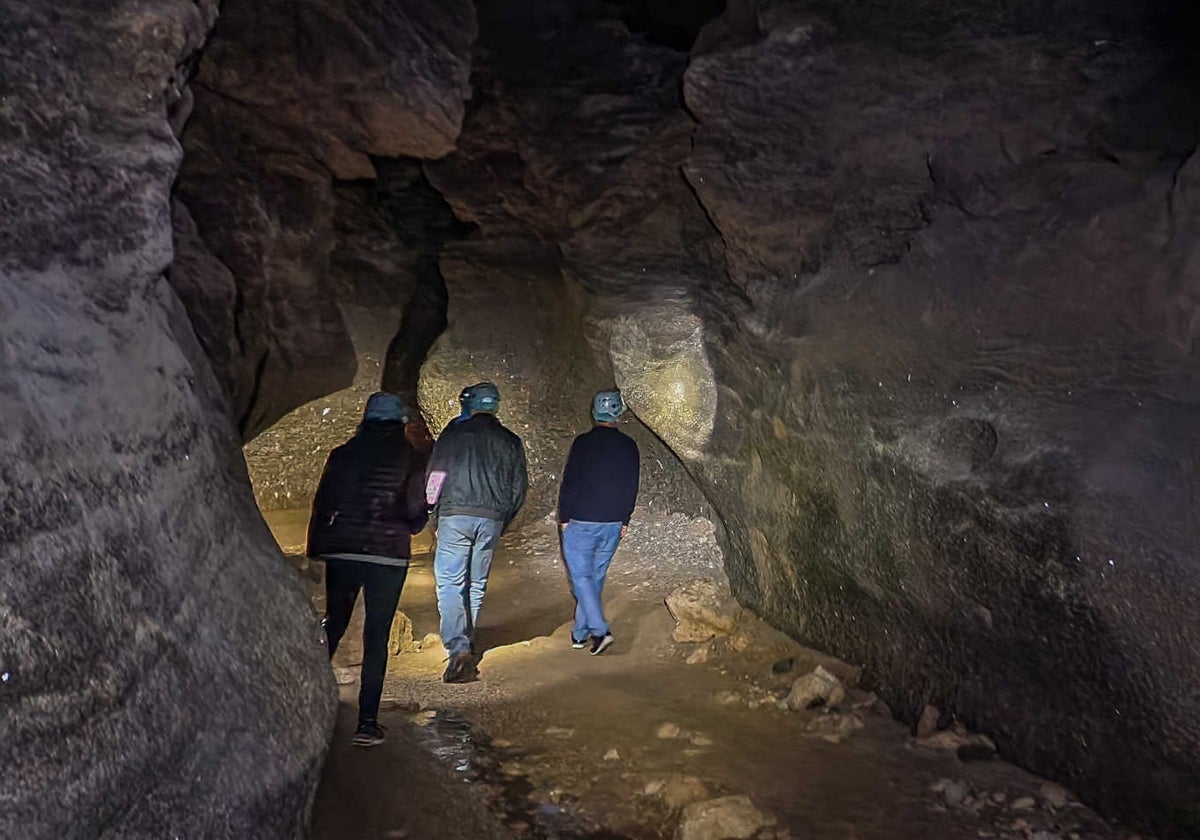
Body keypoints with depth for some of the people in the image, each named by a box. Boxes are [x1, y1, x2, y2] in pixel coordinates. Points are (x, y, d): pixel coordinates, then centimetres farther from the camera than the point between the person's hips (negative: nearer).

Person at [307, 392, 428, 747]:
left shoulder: (342, 455, 4)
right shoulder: (412, 459, -2)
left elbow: (322, 505, 3)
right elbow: (417, 512, -5)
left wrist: (315, 551, 9)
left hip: (341, 552, 2)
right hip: (389, 555, -2)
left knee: (333, 627, 19)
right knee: (376, 638, 3)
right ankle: (367, 721, 3)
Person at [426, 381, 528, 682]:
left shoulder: (453, 435, 0)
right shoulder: (511, 442, 9)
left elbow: (434, 479, 0)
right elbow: (519, 488, 11)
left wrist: (434, 513, 14)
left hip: (455, 516, -3)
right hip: (492, 519, 3)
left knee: (449, 583, -3)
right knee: (477, 584, 15)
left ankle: (458, 646, -18)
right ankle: (466, 640, 24)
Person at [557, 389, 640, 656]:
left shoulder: (583, 443, -9)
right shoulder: (628, 446, 3)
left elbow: (569, 482, -8)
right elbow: (632, 487, 8)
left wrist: (564, 517, 1)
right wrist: (624, 520, 18)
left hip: (581, 522, -4)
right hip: (613, 524, 4)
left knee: (581, 576, 0)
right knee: (596, 576, 13)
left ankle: (600, 630, -13)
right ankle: (580, 633, 20)